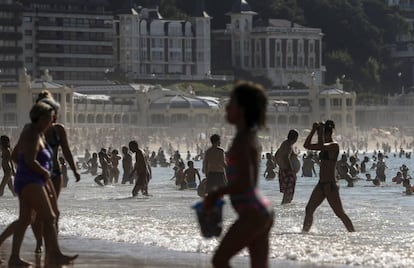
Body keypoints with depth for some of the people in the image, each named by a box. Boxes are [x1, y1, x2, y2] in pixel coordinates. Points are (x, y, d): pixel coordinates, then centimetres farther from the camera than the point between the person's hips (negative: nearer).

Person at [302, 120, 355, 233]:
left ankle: (353, 232, -2)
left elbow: (321, 146, -30)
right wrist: (313, 130, 7)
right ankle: (305, 231, 13)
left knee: (340, 213, -7)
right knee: (309, 209, 7)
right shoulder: (325, 146, 14)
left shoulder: (334, 145, -12)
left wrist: (320, 132, -19)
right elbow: (307, 145, 17)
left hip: (330, 185, -9)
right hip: (322, 184, 9)